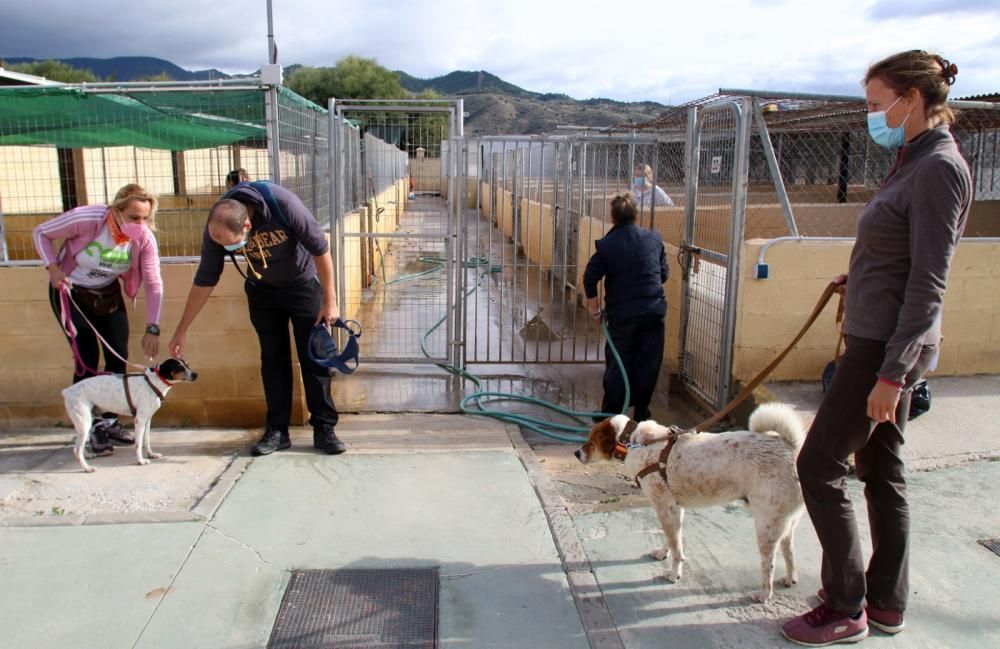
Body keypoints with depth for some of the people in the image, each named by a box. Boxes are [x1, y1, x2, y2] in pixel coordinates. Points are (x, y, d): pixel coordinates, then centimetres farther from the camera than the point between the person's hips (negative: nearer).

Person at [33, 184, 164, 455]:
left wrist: (152, 328, -28)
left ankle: (110, 421, 20)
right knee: (87, 361, -9)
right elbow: (41, 233, -14)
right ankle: (90, 428, 4)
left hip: (108, 293, 4)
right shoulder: (86, 219, -30)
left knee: (119, 358, 1)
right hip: (70, 292, -3)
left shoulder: (144, 238, -21)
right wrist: (53, 268, -26)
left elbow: (154, 285, -20)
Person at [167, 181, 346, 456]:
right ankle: (277, 430, 10)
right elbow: (205, 279, -10)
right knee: (273, 360, 2)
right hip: (263, 290, 3)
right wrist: (182, 330, -7)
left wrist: (329, 301, -17)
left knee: (314, 357, -3)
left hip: (303, 284, -3)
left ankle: (324, 429, 4)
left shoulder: (284, 205, -36)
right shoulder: (216, 228, -23)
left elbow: (320, 250, -23)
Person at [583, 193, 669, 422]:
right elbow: (664, 272, 10)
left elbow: (590, 277, -9)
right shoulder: (654, 238, 3)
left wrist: (593, 305, 4)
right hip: (654, 310, 2)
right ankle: (641, 411, 20)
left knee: (617, 364, 9)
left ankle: (610, 412, 14)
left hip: (622, 313, -2)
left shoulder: (606, 245, -6)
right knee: (649, 364, 12)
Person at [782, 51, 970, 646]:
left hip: (889, 344, -10)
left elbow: (928, 284, -21)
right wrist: (859, 279, 24)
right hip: (881, 340, 10)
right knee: (882, 469, 15)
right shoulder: (917, 161, 12)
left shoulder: (939, 169, -17)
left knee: (819, 465, -3)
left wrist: (891, 374, -23)